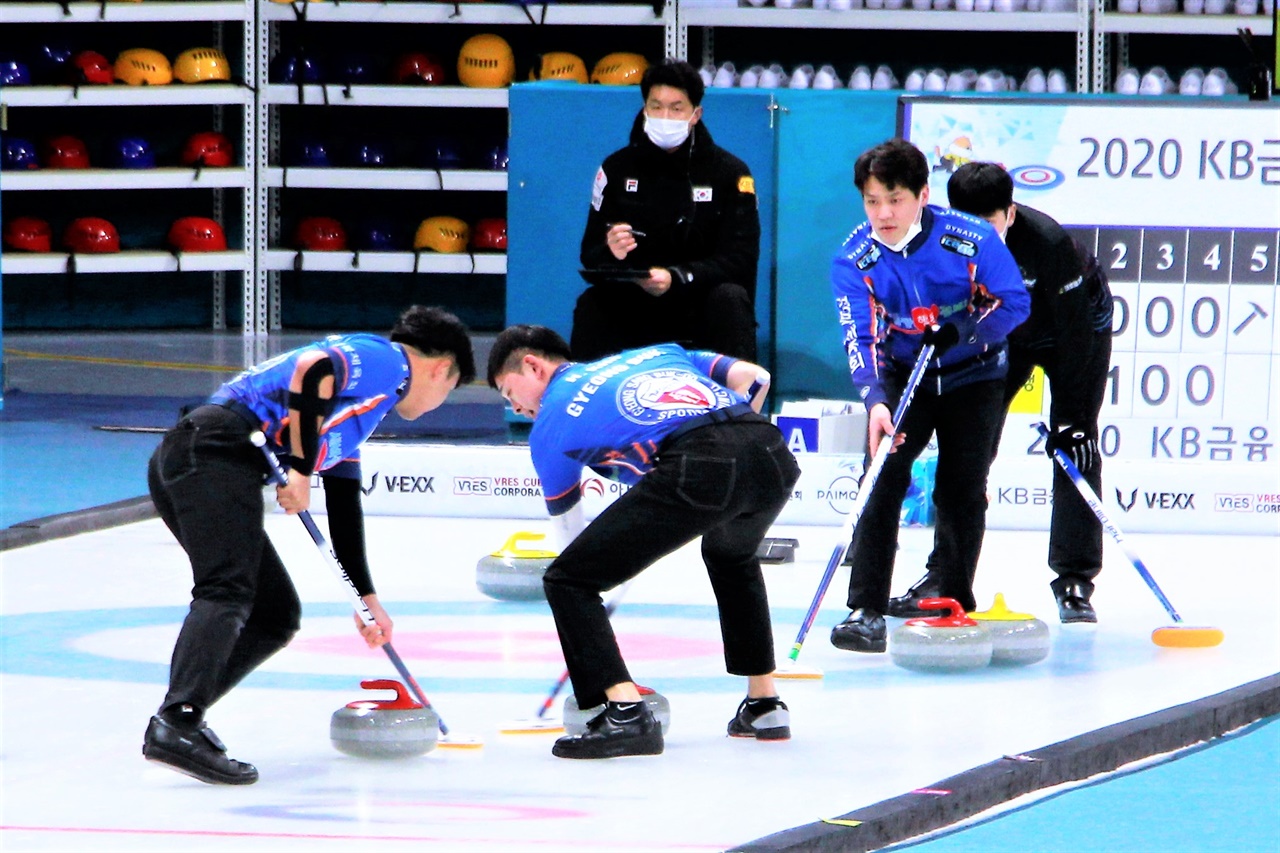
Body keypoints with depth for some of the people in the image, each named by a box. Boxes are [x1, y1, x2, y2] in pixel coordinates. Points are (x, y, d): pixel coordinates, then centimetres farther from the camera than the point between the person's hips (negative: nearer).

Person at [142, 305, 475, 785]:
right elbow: (313, 368, -18)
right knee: (228, 592, -24)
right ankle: (177, 726, -41)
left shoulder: (361, 403, 33)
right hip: (216, 451, -10)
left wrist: (366, 599, 45)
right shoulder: (386, 360, 4)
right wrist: (301, 469, -15)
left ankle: (175, 725, 4)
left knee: (276, 615, 14)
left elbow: (344, 507, 40)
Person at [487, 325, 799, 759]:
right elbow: (753, 377, 25)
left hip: (695, 470, -6)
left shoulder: (551, 421, 22)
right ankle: (765, 706, 39)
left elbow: (568, 528, 28)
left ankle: (627, 715, -8)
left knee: (567, 580, 6)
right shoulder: (657, 353, 35)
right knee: (731, 556, 40)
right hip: (774, 457, 6)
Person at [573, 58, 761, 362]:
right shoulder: (618, 168, 1)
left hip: (700, 300, -2)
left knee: (730, 299, -32)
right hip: (634, 304, 2)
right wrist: (609, 252, -28)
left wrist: (677, 278, -31)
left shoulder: (729, 172, -6)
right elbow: (590, 257, -2)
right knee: (591, 305, -25)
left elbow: (739, 260, -14)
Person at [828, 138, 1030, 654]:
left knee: (962, 490, -3)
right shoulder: (854, 259, -18)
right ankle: (866, 610, -17)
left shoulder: (973, 240, -22)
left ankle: (956, 605, 16)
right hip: (902, 379, 1)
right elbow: (861, 338, -25)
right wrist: (875, 403, -41)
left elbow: (1013, 303, -14)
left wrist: (961, 332, -31)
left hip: (971, 376, -1)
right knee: (883, 476, -16)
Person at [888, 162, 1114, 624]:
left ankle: (1074, 581, -6)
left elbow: (1074, 331, -30)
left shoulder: (1048, 242, -37)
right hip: (999, 336, 4)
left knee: (1075, 449, -12)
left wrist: (1070, 415, -30)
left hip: (1079, 325, -4)